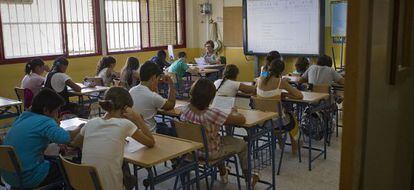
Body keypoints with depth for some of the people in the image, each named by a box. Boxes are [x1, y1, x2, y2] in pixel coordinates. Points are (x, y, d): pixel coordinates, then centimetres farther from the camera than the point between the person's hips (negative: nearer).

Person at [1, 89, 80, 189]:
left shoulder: (23, 117, 5)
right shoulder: (44, 121, -19)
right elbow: (64, 138, -35)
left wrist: (54, 124, 4)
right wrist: (79, 129, -16)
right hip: (27, 178, -8)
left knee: (54, 161, 29)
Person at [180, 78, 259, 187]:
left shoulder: (185, 110, -17)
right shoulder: (213, 114, -35)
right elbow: (242, 120, -27)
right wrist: (234, 112, -7)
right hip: (210, 153, -6)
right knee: (242, 145, 19)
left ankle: (223, 173, 54)